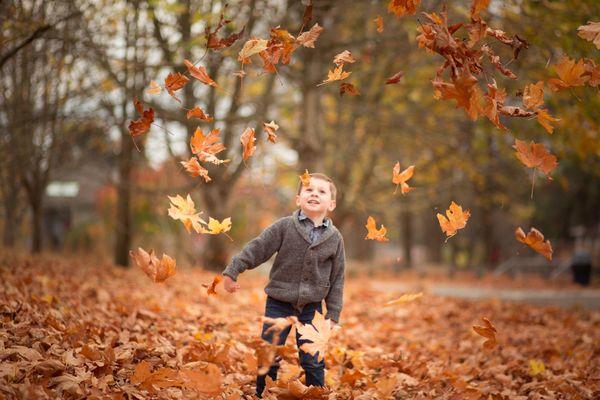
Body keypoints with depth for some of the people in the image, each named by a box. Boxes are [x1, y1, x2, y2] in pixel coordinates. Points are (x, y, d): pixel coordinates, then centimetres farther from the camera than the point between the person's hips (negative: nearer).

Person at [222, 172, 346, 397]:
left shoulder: (335, 238, 0)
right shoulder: (284, 227, -5)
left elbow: (337, 279, 4)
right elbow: (257, 248, -6)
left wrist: (333, 315, 2)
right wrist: (232, 271, -14)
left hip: (312, 307, 1)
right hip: (278, 303, -1)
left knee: (314, 362, 6)